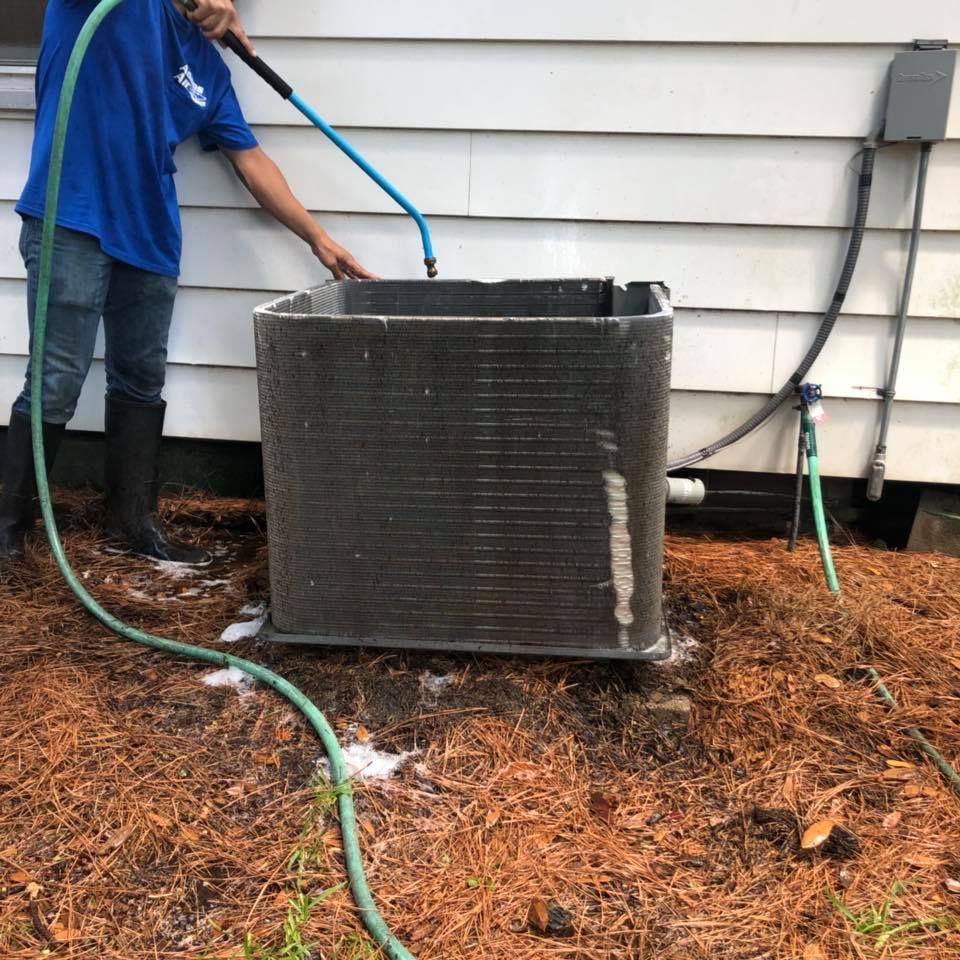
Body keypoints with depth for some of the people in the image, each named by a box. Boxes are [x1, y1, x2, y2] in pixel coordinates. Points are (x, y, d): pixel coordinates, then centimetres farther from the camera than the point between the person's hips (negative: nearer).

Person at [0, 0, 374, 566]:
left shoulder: (207, 63, 14)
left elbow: (250, 159, 13)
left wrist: (318, 239, 8)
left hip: (150, 233, 6)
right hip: (71, 220, -6)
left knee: (142, 385, 10)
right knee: (56, 387, -5)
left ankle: (134, 523, 23)